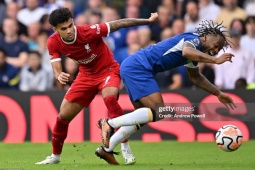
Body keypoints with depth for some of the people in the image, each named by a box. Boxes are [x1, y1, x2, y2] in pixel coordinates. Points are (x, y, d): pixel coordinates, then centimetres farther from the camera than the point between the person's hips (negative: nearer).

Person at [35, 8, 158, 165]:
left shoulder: (88, 31, -30)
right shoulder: (53, 43, -17)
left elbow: (119, 24, -24)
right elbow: (56, 69, -16)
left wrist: (148, 21, -23)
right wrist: (60, 76, -42)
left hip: (108, 70, -5)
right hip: (86, 74, 5)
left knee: (109, 98, -36)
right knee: (64, 115, 3)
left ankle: (125, 148, -28)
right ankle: (55, 156, 26)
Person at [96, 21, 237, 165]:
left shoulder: (194, 51, 21)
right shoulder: (194, 39, -8)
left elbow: (196, 77, 39)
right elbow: (186, 51, -34)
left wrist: (219, 94, 38)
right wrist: (215, 60, -38)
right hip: (138, 67, -11)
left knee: (143, 115, 18)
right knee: (159, 112, -17)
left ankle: (107, 148, 21)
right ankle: (110, 123, -17)